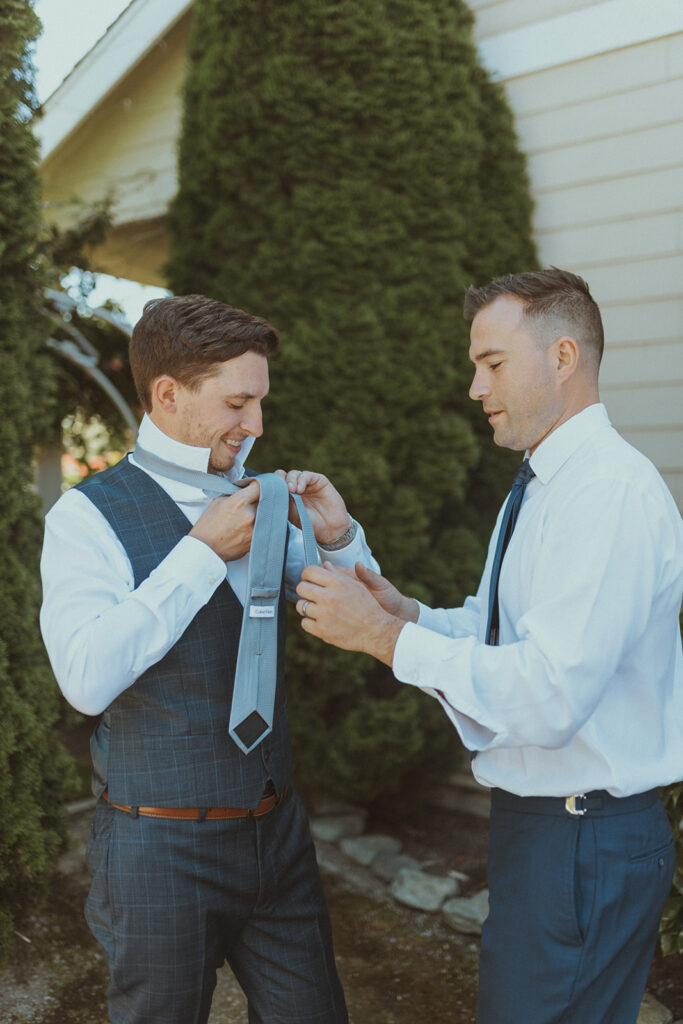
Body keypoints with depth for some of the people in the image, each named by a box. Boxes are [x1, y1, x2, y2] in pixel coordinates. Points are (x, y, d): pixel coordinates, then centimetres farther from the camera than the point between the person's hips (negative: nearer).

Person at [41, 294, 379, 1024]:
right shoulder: (89, 516, -11)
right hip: (161, 847, -5)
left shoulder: (255, 503, 5)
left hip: (276, 829, 5)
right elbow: (87, 680, -26)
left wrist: (337, 536, -8)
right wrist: (203, 551, -23)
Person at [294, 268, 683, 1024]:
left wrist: (384, 636, -23)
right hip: (536, 820, 9)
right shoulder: (540, 487, 11)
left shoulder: (612, 490, -23)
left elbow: (550, 696, -29)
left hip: (583, 842, -9)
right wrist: (408, 612, -2)